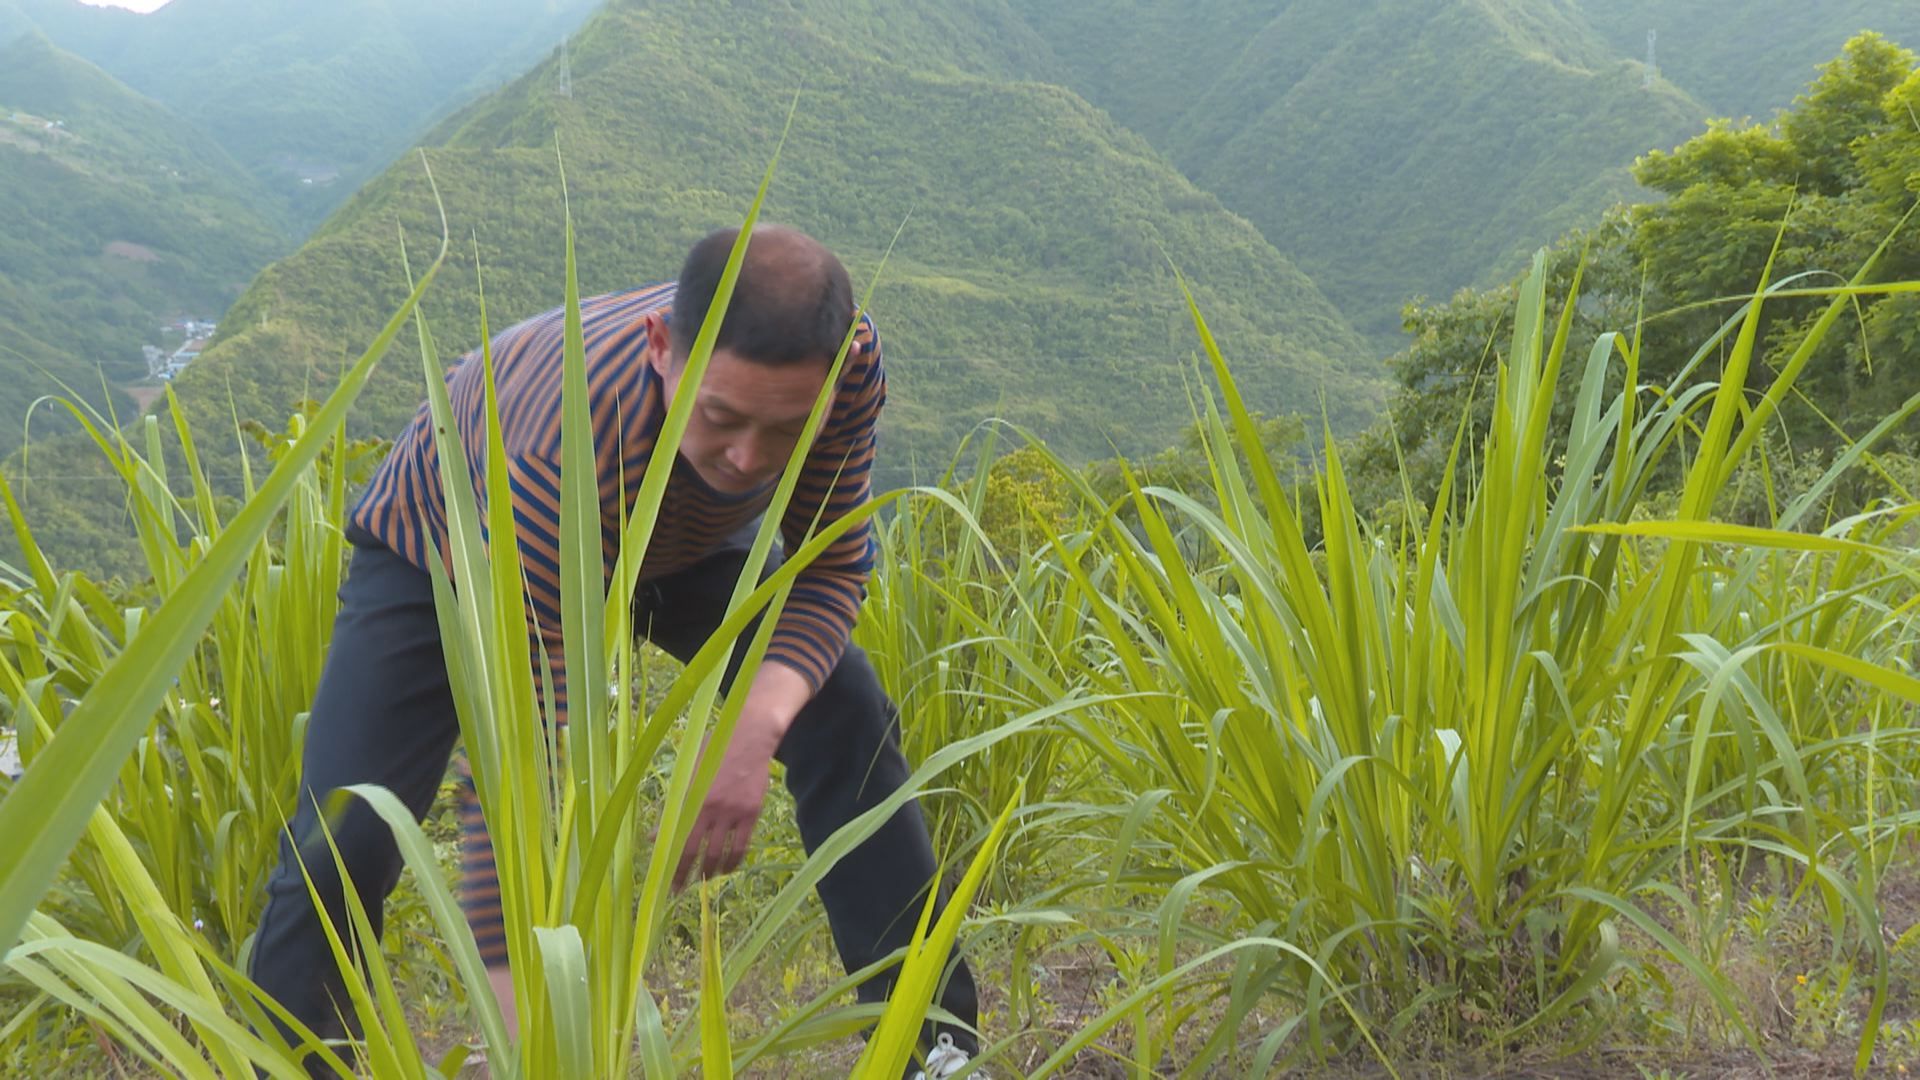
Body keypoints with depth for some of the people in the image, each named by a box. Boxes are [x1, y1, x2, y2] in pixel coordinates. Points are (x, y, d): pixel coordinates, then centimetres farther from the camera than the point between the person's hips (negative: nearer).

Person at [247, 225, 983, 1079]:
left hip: (669, 532, 4)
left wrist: (760, 721, -39)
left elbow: (831, 567, -18)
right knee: (343, 844, -18)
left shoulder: (847, 362, -33)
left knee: (845, 716, -13)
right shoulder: (572, 441, -47)